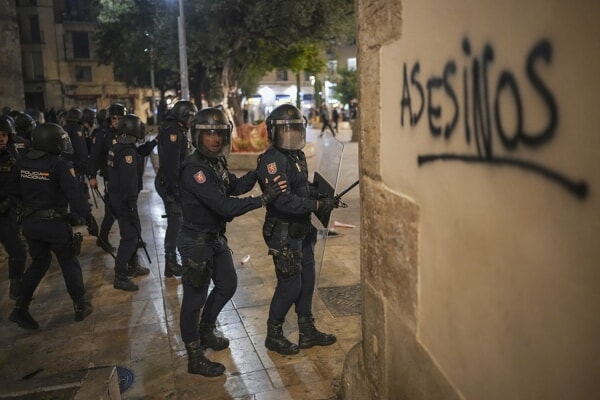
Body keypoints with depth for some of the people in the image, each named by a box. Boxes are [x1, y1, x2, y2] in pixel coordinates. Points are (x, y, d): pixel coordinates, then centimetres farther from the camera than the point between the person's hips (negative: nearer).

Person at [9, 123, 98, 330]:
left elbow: (17, 192, 13)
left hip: (30, 222, 6)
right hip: (55, 223, -5)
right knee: (69, 263, 10)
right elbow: (75, 194, -23)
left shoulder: (22, 164, 3)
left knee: (39, 263, 19)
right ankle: (80, 306, 16)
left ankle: (20, 308, 15)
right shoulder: (60, 165, -17)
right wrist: (88, 217, -22)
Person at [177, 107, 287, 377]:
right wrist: (264, 198, -28)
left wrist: (257, 172, -5)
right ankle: (195, 359, 19)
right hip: (196, 242, -9)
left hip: (216, 238, 9)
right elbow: (225, 206, -31)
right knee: (195, 299, 4)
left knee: (227, 285, 22)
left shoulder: (216, 161, 3)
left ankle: (206, 333, 42)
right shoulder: (194, 170, -26)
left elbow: (235, 187, 11)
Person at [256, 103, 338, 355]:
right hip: (283, 233, -9)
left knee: (307, 280, 15)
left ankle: (307, 332, 30)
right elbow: (284, 200, -29)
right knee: (290, 285, 0)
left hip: (301, 230, 9)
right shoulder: (272, 160, -20)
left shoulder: (297, 156, 8)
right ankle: (273, 335, 19)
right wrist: (318, 205, -27)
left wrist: (323, 195, -1)